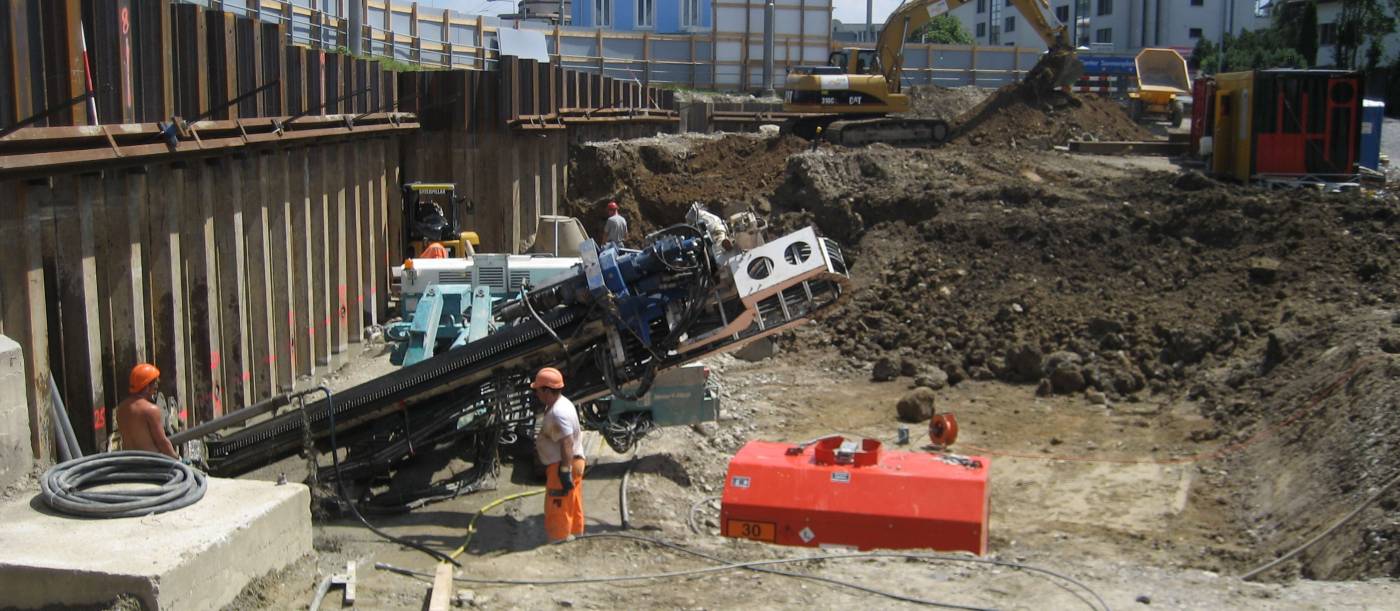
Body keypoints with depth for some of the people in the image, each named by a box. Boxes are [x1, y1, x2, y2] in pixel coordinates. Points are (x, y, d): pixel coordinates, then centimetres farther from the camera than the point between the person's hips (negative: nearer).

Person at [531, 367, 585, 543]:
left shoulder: (558, 412, -25)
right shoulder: (560, 403, 8)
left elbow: (567, 444, -28)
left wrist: (565, 471, -28)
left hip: (562, 464, -10)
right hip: (574, 462, 10)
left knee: (557, 506, -1)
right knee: (572, 501, 20)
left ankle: (559, 538, 5)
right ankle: (575, 531, 31)